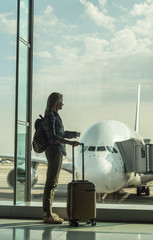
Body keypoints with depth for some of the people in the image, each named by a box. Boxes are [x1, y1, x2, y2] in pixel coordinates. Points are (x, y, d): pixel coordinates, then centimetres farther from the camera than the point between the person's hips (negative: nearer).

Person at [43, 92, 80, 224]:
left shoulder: (55, 115, 17)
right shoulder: (50, 116, -12)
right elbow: (52, 137, -20)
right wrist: (70, 142, -25)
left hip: (58, 151, 10)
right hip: (54, 150, -10)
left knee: (53, 182, 11)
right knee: (51, 182, -8)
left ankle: (49, 213, 17)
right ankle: (48, 215, -5)